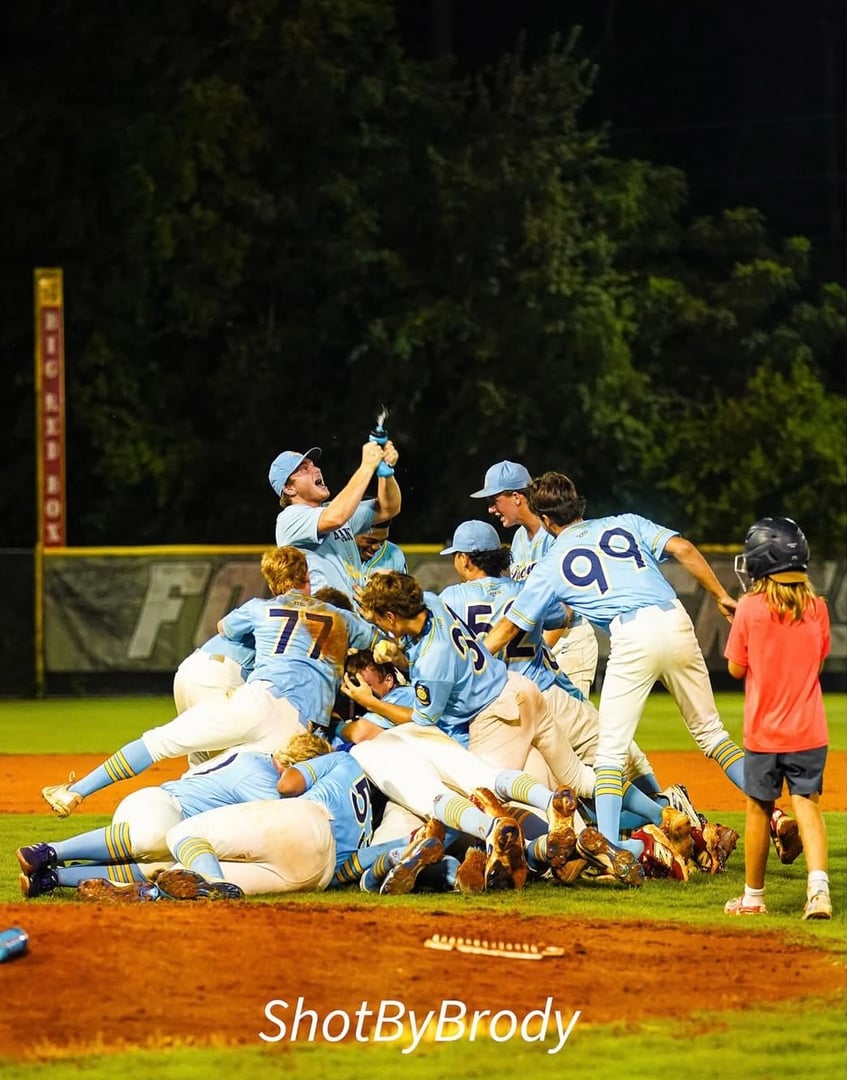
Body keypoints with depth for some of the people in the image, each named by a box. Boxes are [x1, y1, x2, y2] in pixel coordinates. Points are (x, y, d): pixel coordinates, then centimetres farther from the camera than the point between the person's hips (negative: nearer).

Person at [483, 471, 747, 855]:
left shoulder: (552, 565, 15)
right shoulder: (626, 524, 21)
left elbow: (508, 628, 17)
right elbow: (682, 549, 6)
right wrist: (721, 597, 12)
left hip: (632, 638, -3)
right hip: (675, 622, 3)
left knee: (611, 749, 3)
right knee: (709, 730, 16)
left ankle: (609, 843, -12)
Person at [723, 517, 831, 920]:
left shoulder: (750, 607, -10)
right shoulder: (816, 608, -1)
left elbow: (736, 668, -3)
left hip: (763, 731, -2)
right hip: (809, 731, 2)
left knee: (759, 809, 10)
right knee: (807, 804, 1)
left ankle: (753, 896, 20)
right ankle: (818, 886, -20)